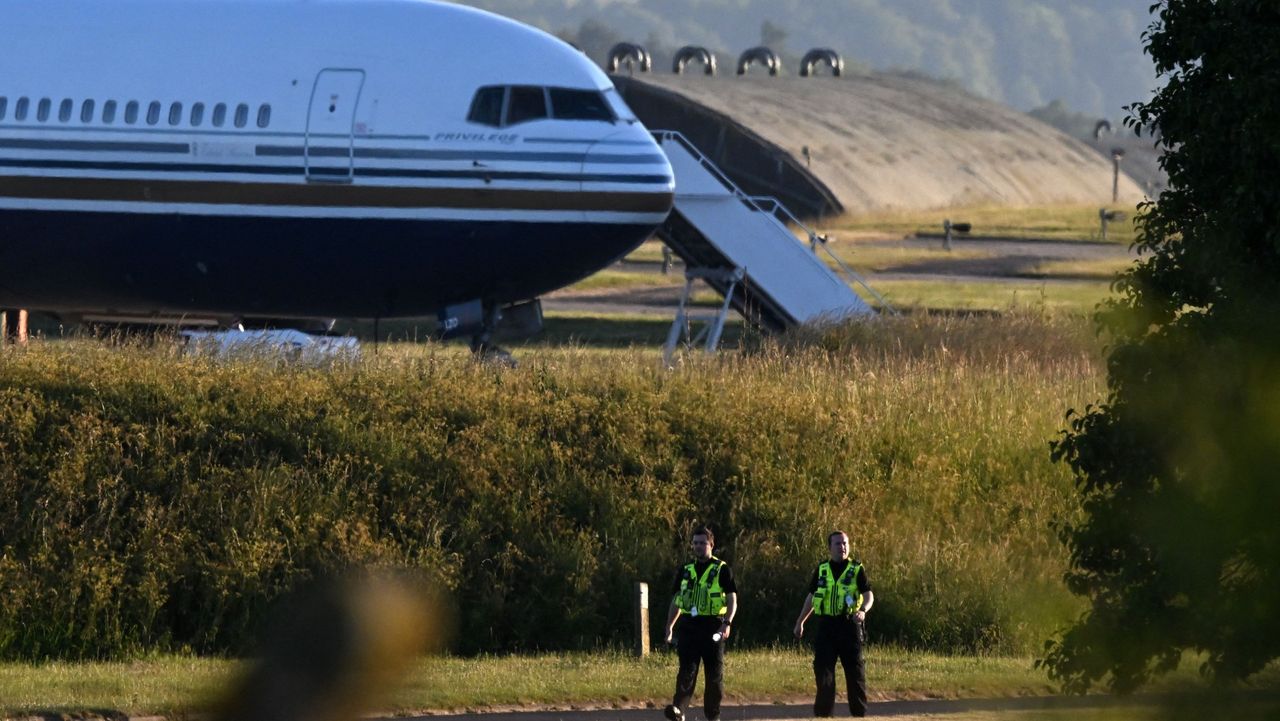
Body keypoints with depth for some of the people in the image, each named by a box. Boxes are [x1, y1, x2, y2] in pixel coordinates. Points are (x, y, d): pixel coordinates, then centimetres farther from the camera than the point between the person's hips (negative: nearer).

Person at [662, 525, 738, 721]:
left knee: (714, 675, 2)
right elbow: (676, 601, 18)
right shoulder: (685, 571, 13)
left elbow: (732, 600, -4)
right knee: (686, 671, -11)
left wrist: (727, 623, -19)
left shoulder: (721, 570, 1)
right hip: (689, 627, 3)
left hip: (713, 628, -2)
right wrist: (669, 626, 8)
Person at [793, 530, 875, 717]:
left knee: (855, 673, 1)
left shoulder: (857, 570, 1)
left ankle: (859, 712, 7)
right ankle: (822, 712, 3)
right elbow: (811, 597, 18)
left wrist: (863, 610, -29)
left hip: (849, 625, -2)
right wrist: (800, 622, 20)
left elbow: (869, 595, -8)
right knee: (823, 670, -1)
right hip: (826, 625, 2)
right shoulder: (821, 570, 9)